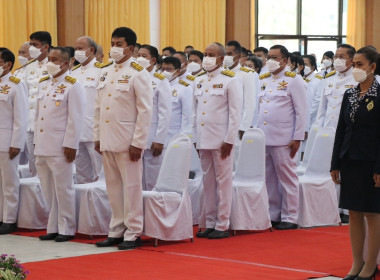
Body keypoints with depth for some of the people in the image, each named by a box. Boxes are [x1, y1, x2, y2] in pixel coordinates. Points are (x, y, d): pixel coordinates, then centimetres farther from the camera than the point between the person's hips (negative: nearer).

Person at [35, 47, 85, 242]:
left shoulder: (72, 86, -6)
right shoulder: (43, 84, 15)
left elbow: (75, 118, -10)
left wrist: (70, 145, -14)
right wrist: (36, 142, 14)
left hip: (60, 147, -7)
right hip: (42, 146, 7)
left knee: (63, 189, -2)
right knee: (48, 190, 10)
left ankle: (66, 229, 6)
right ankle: (53, 228, 17)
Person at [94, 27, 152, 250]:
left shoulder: (138, 73, -7)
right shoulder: (106, 72, 13)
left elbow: (145, 111, -11)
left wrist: (138, 143, -14)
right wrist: (97, 137, 11)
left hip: (127, 141, -6)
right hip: (107, 140, 6)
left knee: (131, 186, -1)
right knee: (113, 187, 11)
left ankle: (133, 233, 6)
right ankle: (116, 231, 19)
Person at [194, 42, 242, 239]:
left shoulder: (230, 80, -5)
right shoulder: (199, 81, 13)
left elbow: (235, 113, -8)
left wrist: (229, 140, -13)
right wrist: (195, 137, 11)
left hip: (221, 140, -6)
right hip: (203, 140, 6)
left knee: (223, 182, -1)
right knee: (208, 182, 9)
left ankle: (222, 225, 3)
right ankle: (210, 223, 15)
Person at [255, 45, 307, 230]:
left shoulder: (293, 80, -3)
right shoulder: (263, 80, 15)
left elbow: (301, 111, -6)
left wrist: (297, 138, -10)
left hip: (283, 139, -6)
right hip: (262, 138, 6)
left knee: (286, 178, -1)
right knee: (268, 178, 9)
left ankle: (289, 217, 4)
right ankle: (272, 215, 16)